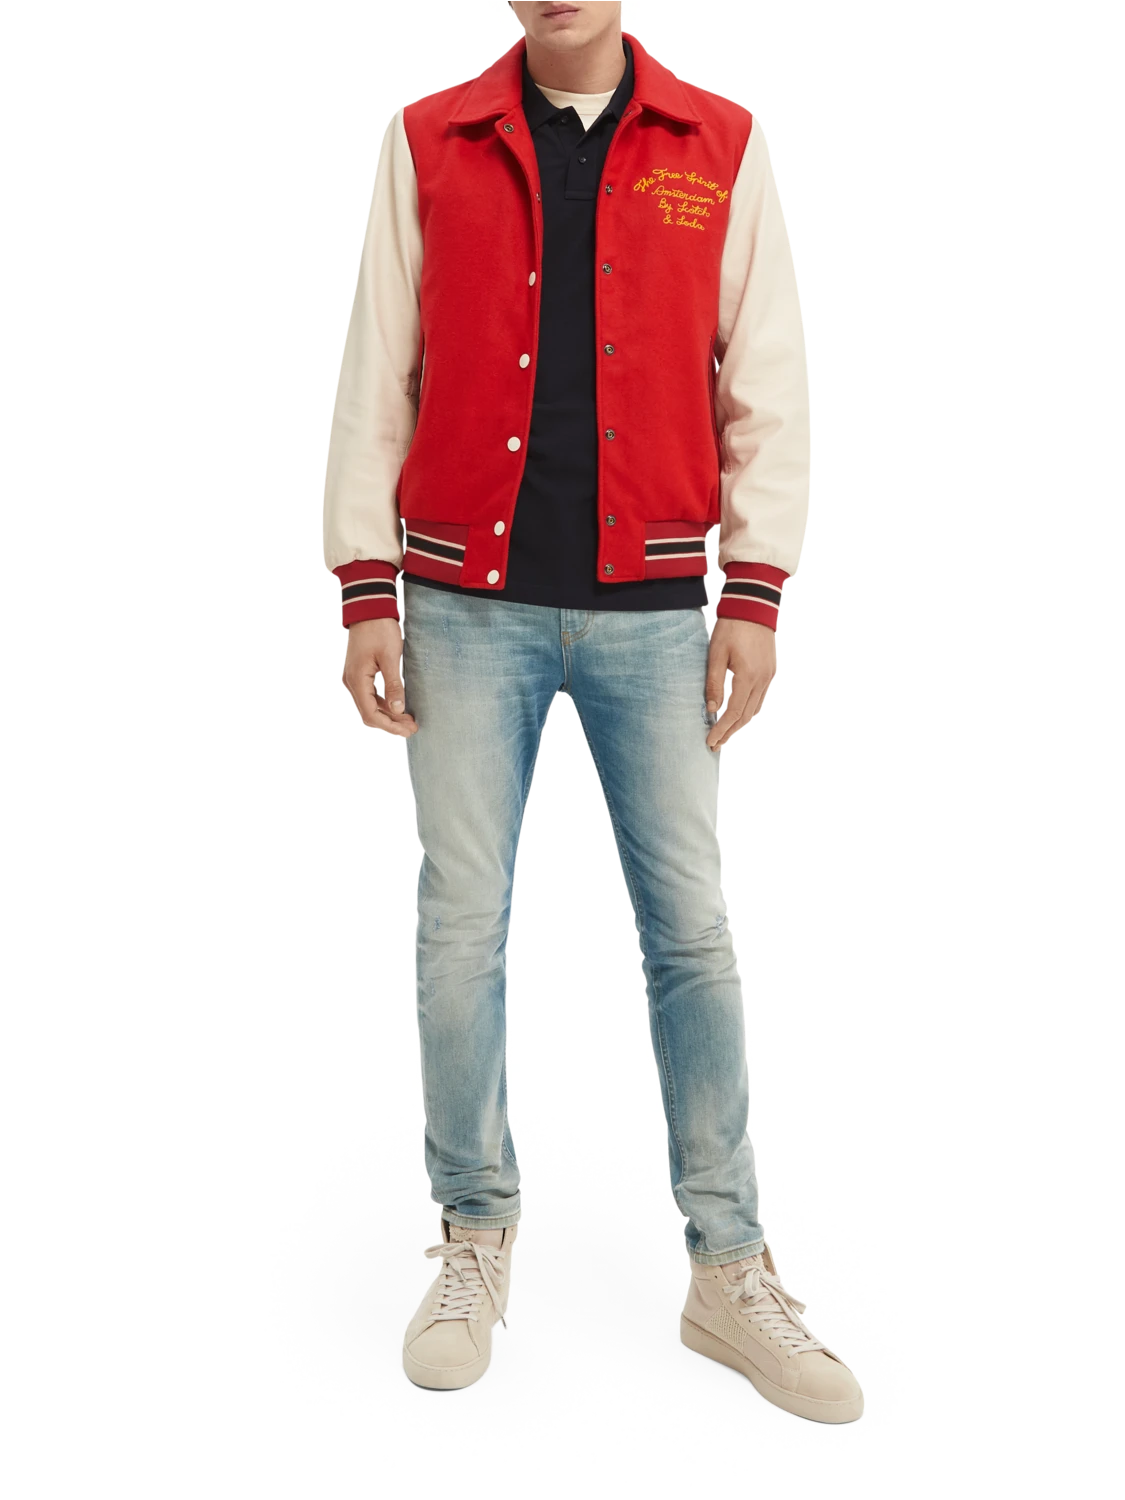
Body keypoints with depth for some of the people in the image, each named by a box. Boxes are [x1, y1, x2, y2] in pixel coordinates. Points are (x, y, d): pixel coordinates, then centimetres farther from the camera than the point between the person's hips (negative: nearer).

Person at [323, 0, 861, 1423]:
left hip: (654, 609, 0)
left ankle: (730, 1268, 16)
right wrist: (365, 589, -1)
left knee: (693, 930, 3)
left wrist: (753, 591, -3)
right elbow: (373, 376, 5)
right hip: (467, 601, 0)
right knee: (462, 927, 2)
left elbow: (768, 383, 5)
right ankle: (475, 1239, 22)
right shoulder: (427, 143, 8)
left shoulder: (722, 147, 8)